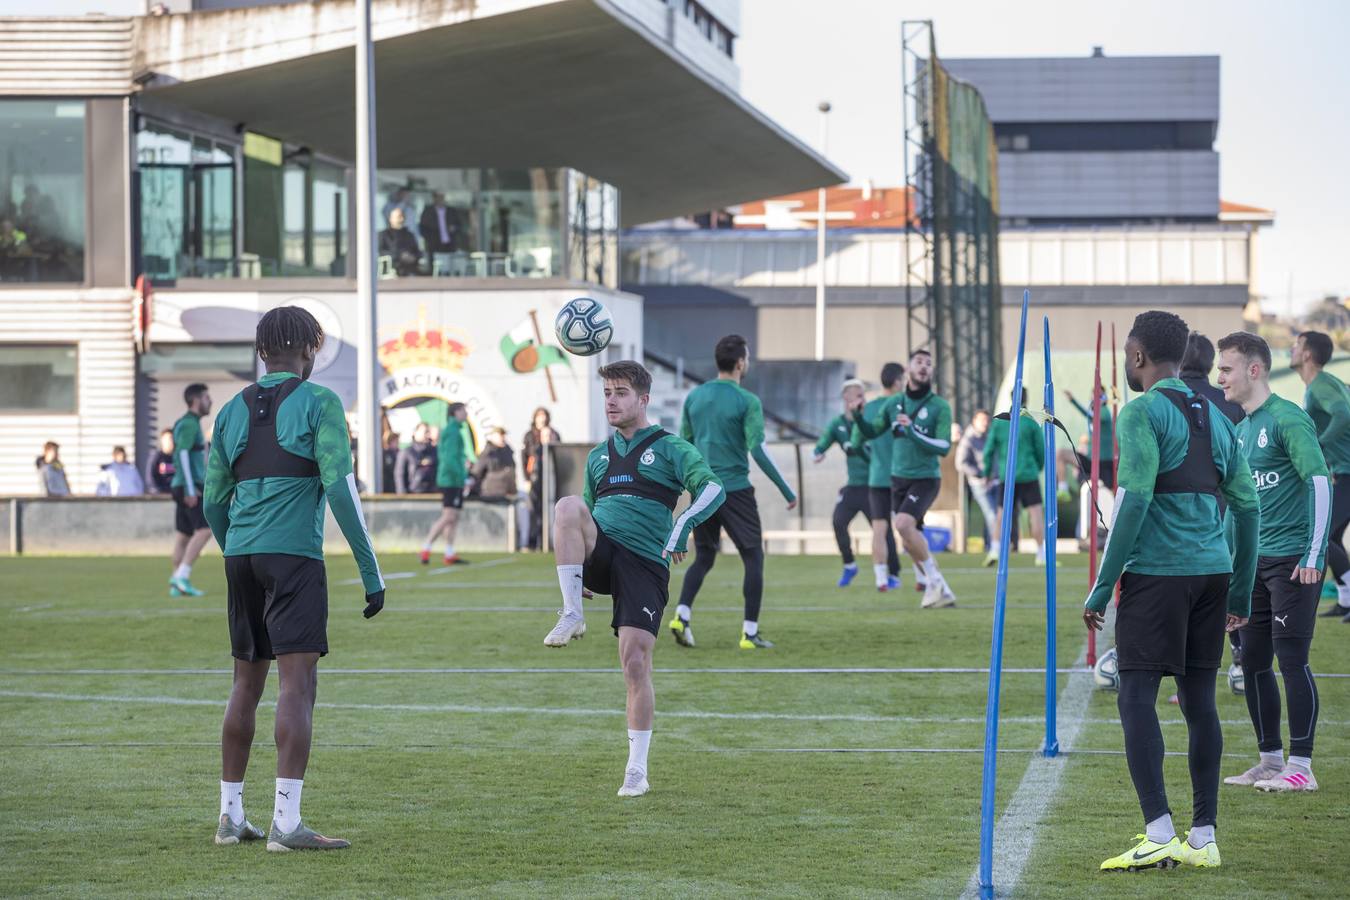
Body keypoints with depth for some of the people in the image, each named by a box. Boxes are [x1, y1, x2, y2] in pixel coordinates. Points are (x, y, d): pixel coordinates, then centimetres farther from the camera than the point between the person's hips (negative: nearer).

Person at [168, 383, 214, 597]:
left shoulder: (190, 423, 20)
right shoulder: (189, 424, -11)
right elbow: (182, 454, -20)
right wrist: (190, 489, -23)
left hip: (186, 486, 10)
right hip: (190, 485, -10)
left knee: (184, 534, 7)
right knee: (204, 529, -15)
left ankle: (177, 585, 6)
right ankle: (181, 577, -20)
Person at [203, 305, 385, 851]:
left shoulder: (233, 410, 14)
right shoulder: (318, 403, -2)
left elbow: (213, 502, 16)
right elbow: (339, 487, -11)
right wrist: (371, 571, -8)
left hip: (241, 557, 6)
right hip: (293, 554, -6)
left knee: (246, 684, 16)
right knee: (298, 682, -9)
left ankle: (230, 816, 20)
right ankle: (286, 822, -17)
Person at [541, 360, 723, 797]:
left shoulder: (670, 449, 5)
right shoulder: (598, 456, 22)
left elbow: (713, 488, -9)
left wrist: (683, 524, -25)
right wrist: (578, 562, 22)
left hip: (645, 564, -4)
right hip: (599, 554, 4)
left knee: (636, 662, -12)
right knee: (568, 506, -27)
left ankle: (637, 769, -1)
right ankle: (572, 614, -25)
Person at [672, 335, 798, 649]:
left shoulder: (694, 396, 6)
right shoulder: (747, 401, -10)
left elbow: (683, 444, 13)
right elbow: (758, 450, -14)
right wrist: (787, 491, -8)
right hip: (734, 490, -5)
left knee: (704, 557, 16)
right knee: (753, 558, 5)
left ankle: (682, 615, -4)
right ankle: (750, 632, 0)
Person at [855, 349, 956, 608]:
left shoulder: (939, 407, -8)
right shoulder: (894, 404, 5)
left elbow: (944, 448, -14)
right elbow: (872, 431, 13)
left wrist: (913, 432, -25)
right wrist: (858, 418, -7)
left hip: (925, 479, -6)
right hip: (898, 479, 6)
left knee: (904, 523, -27)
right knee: (911, 540, 10)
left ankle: (934, 580, -13)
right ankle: (940, 592, 25)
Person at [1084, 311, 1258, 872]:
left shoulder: (1143, 413, -6)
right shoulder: (1215, 419, 16)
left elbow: (1133, 501, -14)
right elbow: (1247, 506, 17)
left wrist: (1102, 588, -12)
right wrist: (1240, 594, 23)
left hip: (1157, 573, -7)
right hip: (1211, 573, 7)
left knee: (1136, 698, -7)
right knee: (1199, 700, 10)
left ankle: (1159, 835, -18)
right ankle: (1203, 839, 11)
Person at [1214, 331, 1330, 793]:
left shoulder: (1287, 418, -11)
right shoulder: (1242, 427, 15)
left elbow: (1320, 483, -16)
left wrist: (1314, 556, -19)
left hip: (1293, 559, -9)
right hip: (1256, 560, 9)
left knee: (1291, 657, -9)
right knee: (1253, 660, 9)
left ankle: (1301, 766, -4)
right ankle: (1270, 759, 18)